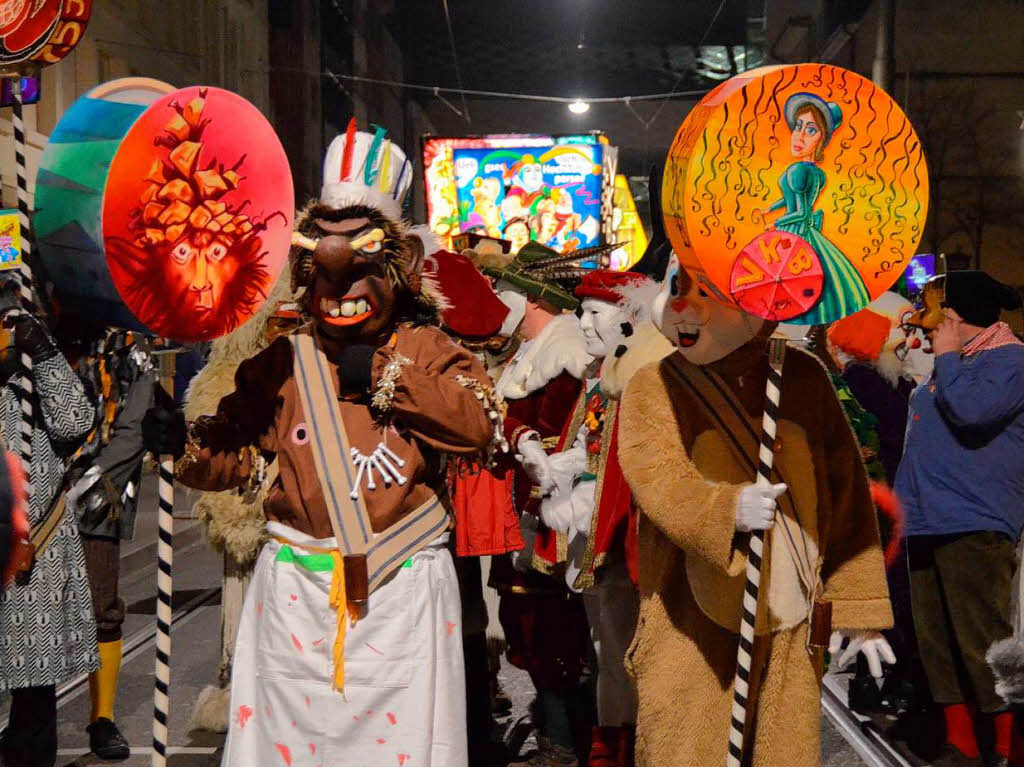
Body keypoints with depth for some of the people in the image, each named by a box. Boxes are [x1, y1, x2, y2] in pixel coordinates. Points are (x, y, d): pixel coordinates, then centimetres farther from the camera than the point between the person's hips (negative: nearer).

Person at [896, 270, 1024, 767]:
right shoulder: (950, 365, 22)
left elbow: (971, 410, -22)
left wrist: (947, 356, -9)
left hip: (974, 525, -9)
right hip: (927, 523, 9)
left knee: (982, 645, -11)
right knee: (937, 646, 10)